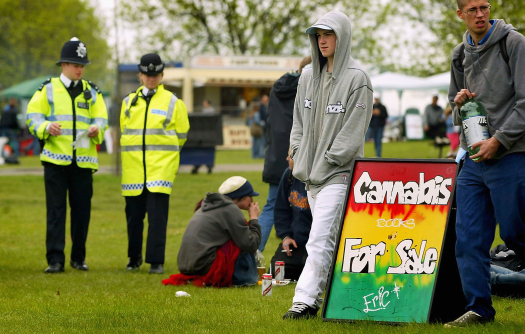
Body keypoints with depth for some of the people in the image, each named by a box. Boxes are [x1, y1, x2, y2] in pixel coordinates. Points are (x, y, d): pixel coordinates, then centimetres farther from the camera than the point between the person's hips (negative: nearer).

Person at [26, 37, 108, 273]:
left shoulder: (92, 92, 14)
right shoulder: (48, 89, 6)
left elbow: (101, 118, 8)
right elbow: (33, 115, 0)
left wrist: (96, 129, -16)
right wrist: (46, 127, -20)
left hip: (84, 161, 2)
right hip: (55, 159, -2)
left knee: (82, 210, 5)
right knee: (56, 210, -4)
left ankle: (78, 258, 17)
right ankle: (55, 260, -4)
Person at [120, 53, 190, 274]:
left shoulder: (173, 102, 4)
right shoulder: (129, 102, 13)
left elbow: (181, 135, 8)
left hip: (161, 166, -3)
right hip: (133, 167, 3)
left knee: (157, 215, -10)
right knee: (133, 214, 6)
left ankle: (156, 262, -8)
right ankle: (134, 258, 20)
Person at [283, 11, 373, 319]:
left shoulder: (356, 78, -8)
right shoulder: (309, 77, 12)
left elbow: (354, 129, -11)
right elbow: (299, 120, 20)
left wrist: (329, 160, -12)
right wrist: (298, 153, 7)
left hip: (339, 174, -7)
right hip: (311, 173, 7)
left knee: (320, 239, -15)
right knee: (331, 240, 11)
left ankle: (306, 299, -19)